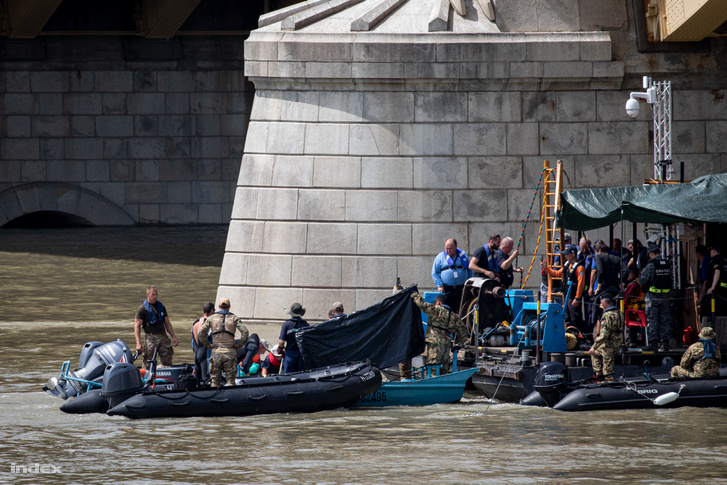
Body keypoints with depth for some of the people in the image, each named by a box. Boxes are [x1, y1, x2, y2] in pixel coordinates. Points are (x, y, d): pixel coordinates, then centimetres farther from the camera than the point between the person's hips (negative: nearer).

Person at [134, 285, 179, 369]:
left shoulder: (161, 306, 15)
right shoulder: (143, 308, -2)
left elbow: (167, 323, 22)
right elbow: (137, 326, -6)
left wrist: (174, 337, 13)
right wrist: (138, 343, -16)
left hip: (163, 336, 5)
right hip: (150, 338, -5)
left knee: (167, 361, 0)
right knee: (148, 364, -6)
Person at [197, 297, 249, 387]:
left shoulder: (211, 318, 5)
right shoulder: (234, 318, 2)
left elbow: (200, 333, -1)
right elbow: (245, 332, -10)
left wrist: (208, 345, 8)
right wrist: (239, 345, 0)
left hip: (216, 352, 1)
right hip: (230, 352, -1)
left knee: (215, 380, 6)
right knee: (230, 380, 1)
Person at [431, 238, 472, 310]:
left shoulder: (463, 255, 9)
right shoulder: (440, 257, 5)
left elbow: (469, 271, 15)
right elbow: (434, 273, 5)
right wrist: (439, 285, -7)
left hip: (462, 289, 1)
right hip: (447, 290, -1)